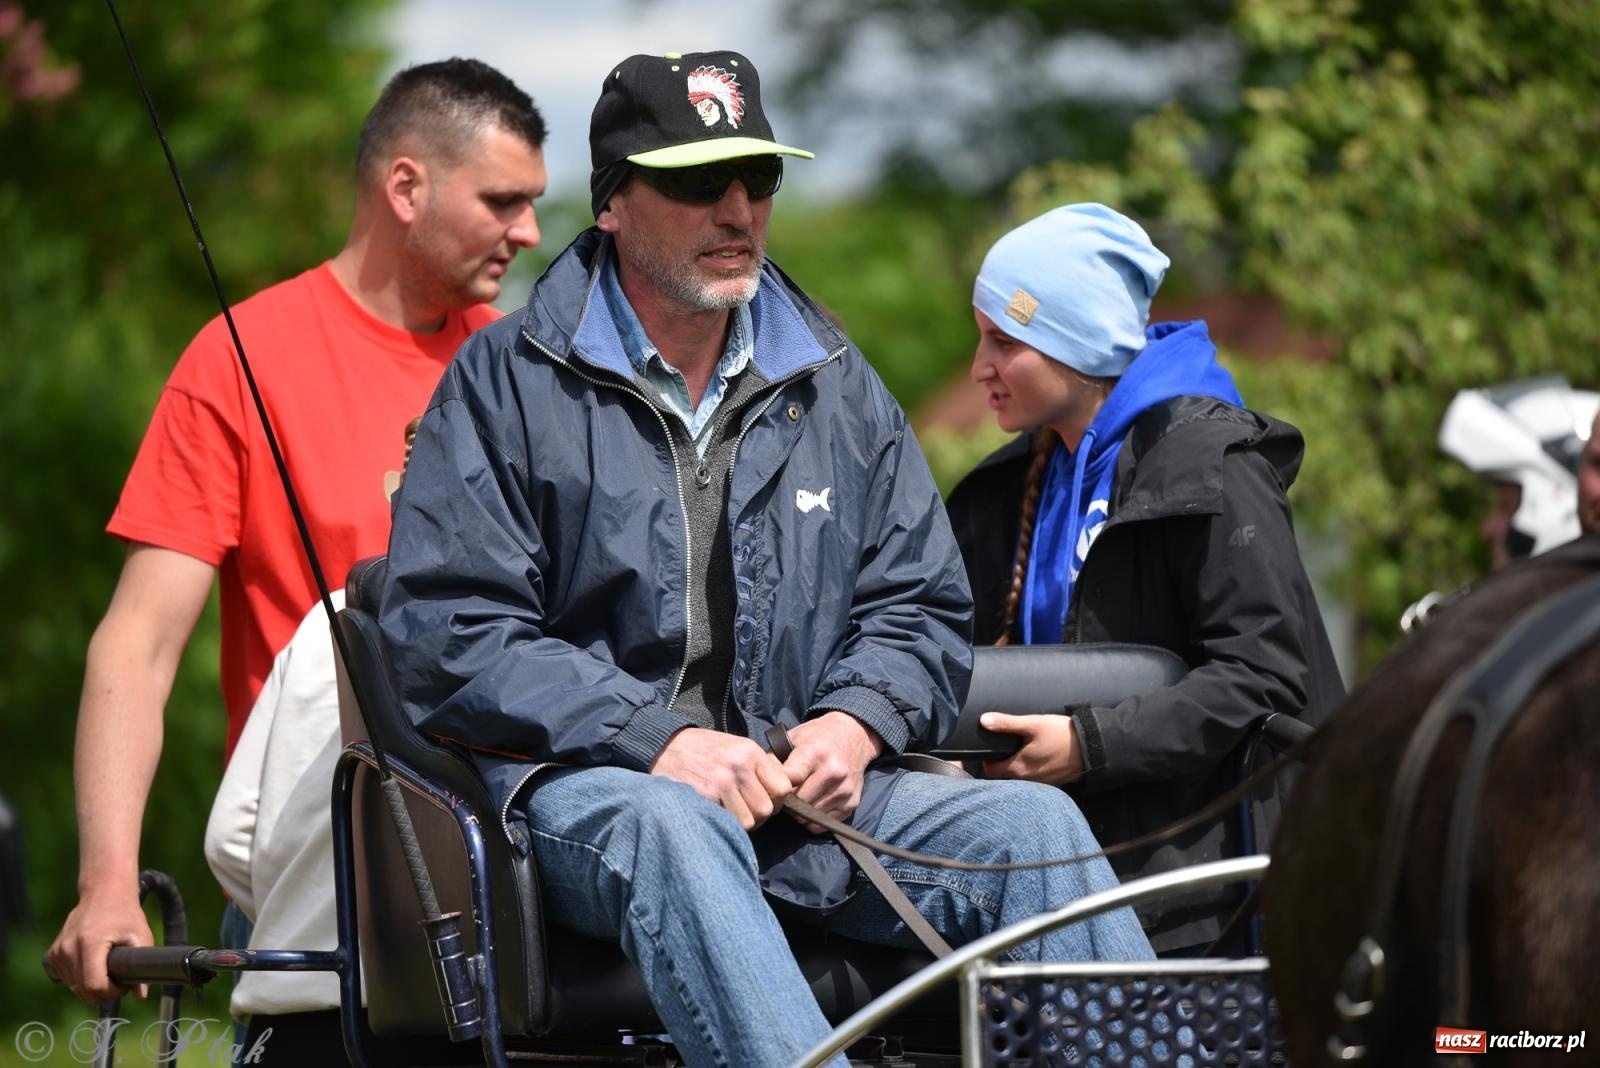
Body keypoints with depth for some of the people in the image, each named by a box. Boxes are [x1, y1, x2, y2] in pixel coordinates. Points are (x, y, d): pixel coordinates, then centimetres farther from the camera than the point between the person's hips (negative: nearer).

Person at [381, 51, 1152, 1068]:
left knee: (1032, 822, -20)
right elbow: (446, 632, -5)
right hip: (583, 783, -4)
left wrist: (856, 725, -3)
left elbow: (923, 607, 21)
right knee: (671, 825, -40)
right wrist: (656, 737, -17)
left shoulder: (837, 385, 19)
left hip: (804, 785, 5)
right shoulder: (506, 381, 4)